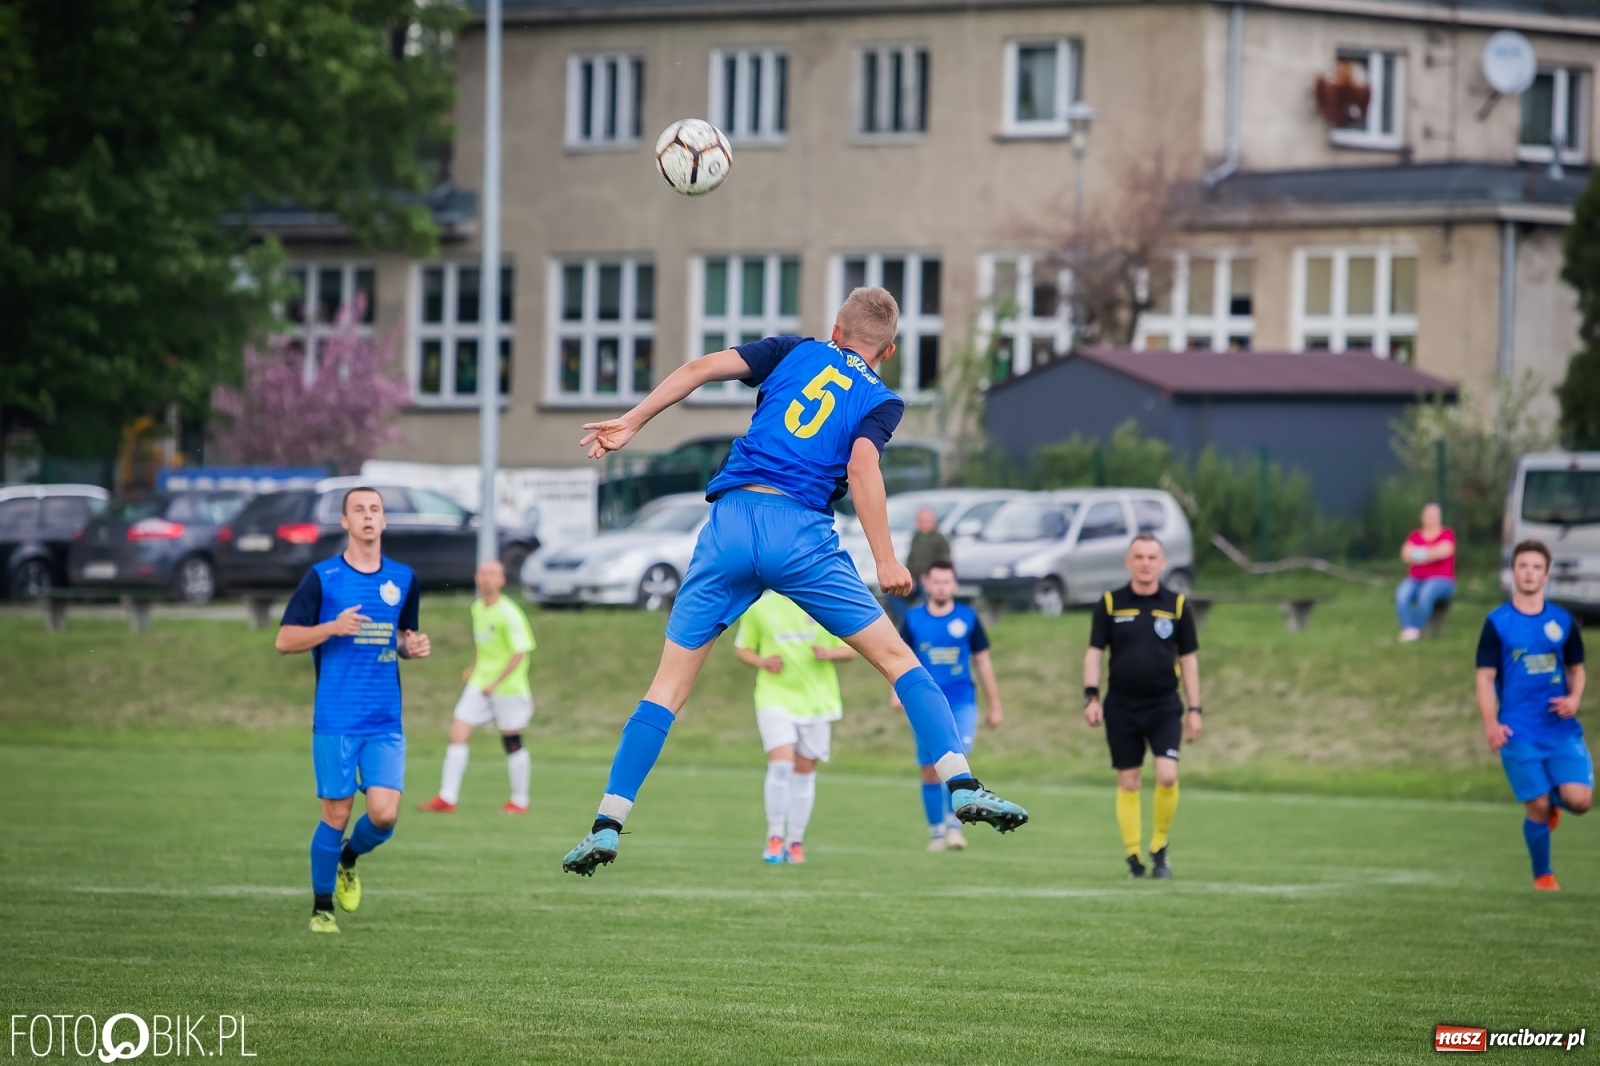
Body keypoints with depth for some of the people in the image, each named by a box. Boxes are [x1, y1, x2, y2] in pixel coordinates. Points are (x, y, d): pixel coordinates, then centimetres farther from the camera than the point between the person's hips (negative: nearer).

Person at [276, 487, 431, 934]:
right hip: (335, 721, -3)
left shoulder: (403, 578, 10)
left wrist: (413, 646, 0)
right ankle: (321, 908, 16)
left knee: (384, 814, -9)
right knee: (336, 814, -1)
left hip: (386, 723, 3)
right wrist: (333, 628, -18)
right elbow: (284, 640, -3)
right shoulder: (322, 577, -2)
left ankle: (350, 858, 24)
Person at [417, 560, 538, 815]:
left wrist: (495, 683, -20)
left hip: (507, 687, -6)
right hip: (479, 684, 6)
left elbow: (519, 653, -19)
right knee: (457, 734, -4)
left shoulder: (508, 614, -17)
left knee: (511, 742, 4)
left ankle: (520, 801, 20)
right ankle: (447, 798, -2)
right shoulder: (477, 608, 6)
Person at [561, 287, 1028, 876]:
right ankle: (961, 786, -2)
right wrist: (886, 562, -10)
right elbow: (862, 465, -6)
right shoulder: (880, 400, 13)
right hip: (799, 531, -2)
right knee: (897, 657, 9)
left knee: (669, 687, 7)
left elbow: (703, 368, 8)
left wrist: (631, 422, 12)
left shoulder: (797, 352, 20)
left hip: (729, 524, 2)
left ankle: (607, 824, 0)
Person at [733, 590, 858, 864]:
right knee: (781, 762, -19)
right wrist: (762, 662, -11)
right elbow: (742, 649, 10)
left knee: (804, 770, 7)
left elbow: (851, 649, 6)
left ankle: (795, 842, 19)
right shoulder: (759, 607, 2)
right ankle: (775, 837, -9)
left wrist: (829, 653, -15)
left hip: (816, 700, 2)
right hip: (776, 697, -2)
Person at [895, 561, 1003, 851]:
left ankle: (955, 825, -12)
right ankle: (936, 832, 16)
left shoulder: (968, 618, 4)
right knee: (930, 771, 4)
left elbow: (982, 660, 11)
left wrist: (995, 705, 12)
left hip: (962, 704, -1)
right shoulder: (913, 619, 3)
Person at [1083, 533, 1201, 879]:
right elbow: (1094, 652, 3)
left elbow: (1188, 658, 8)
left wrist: (1194, 709, 4)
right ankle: (1133, 857, 12)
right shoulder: (1110, 603, 2)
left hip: (1164, 706, 0)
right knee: (1128, 783, 3)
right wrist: (1091, 696, -8)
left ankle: (1159, 848, 4)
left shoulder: (1176, 604, 4)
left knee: (1167, 775, -16)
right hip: (1121, 707, 0)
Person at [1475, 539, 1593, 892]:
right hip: (1519, 732, -2)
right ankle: (1543, 875, 17)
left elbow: (1576, 668, 17)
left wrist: (1574, 698, -4)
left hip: (1562, 729, 2)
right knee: (1538, 806, -4)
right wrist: (1491, 724, -13)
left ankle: (1555, 803, 23)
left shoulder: (1563, 621, 8)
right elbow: (1485, 677, -1)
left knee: (1579, 799, -14)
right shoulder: (1497, 623, 0)